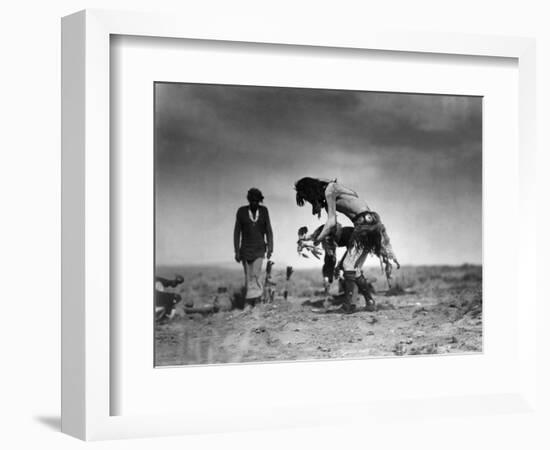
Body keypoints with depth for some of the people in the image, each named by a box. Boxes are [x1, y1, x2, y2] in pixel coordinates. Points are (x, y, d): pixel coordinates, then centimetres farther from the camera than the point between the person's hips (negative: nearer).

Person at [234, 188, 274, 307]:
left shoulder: (264, 210, -3)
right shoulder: (241, 211, -8)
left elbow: (268, 230, 1)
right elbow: (237, 232, -4)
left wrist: (270, 248, -6)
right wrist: (237, 251, -8)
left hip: (259, 249, 0)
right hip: (245, 249, 0)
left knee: (255, 274, -15)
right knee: (248, 276, 5)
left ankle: (251, 298, -14)